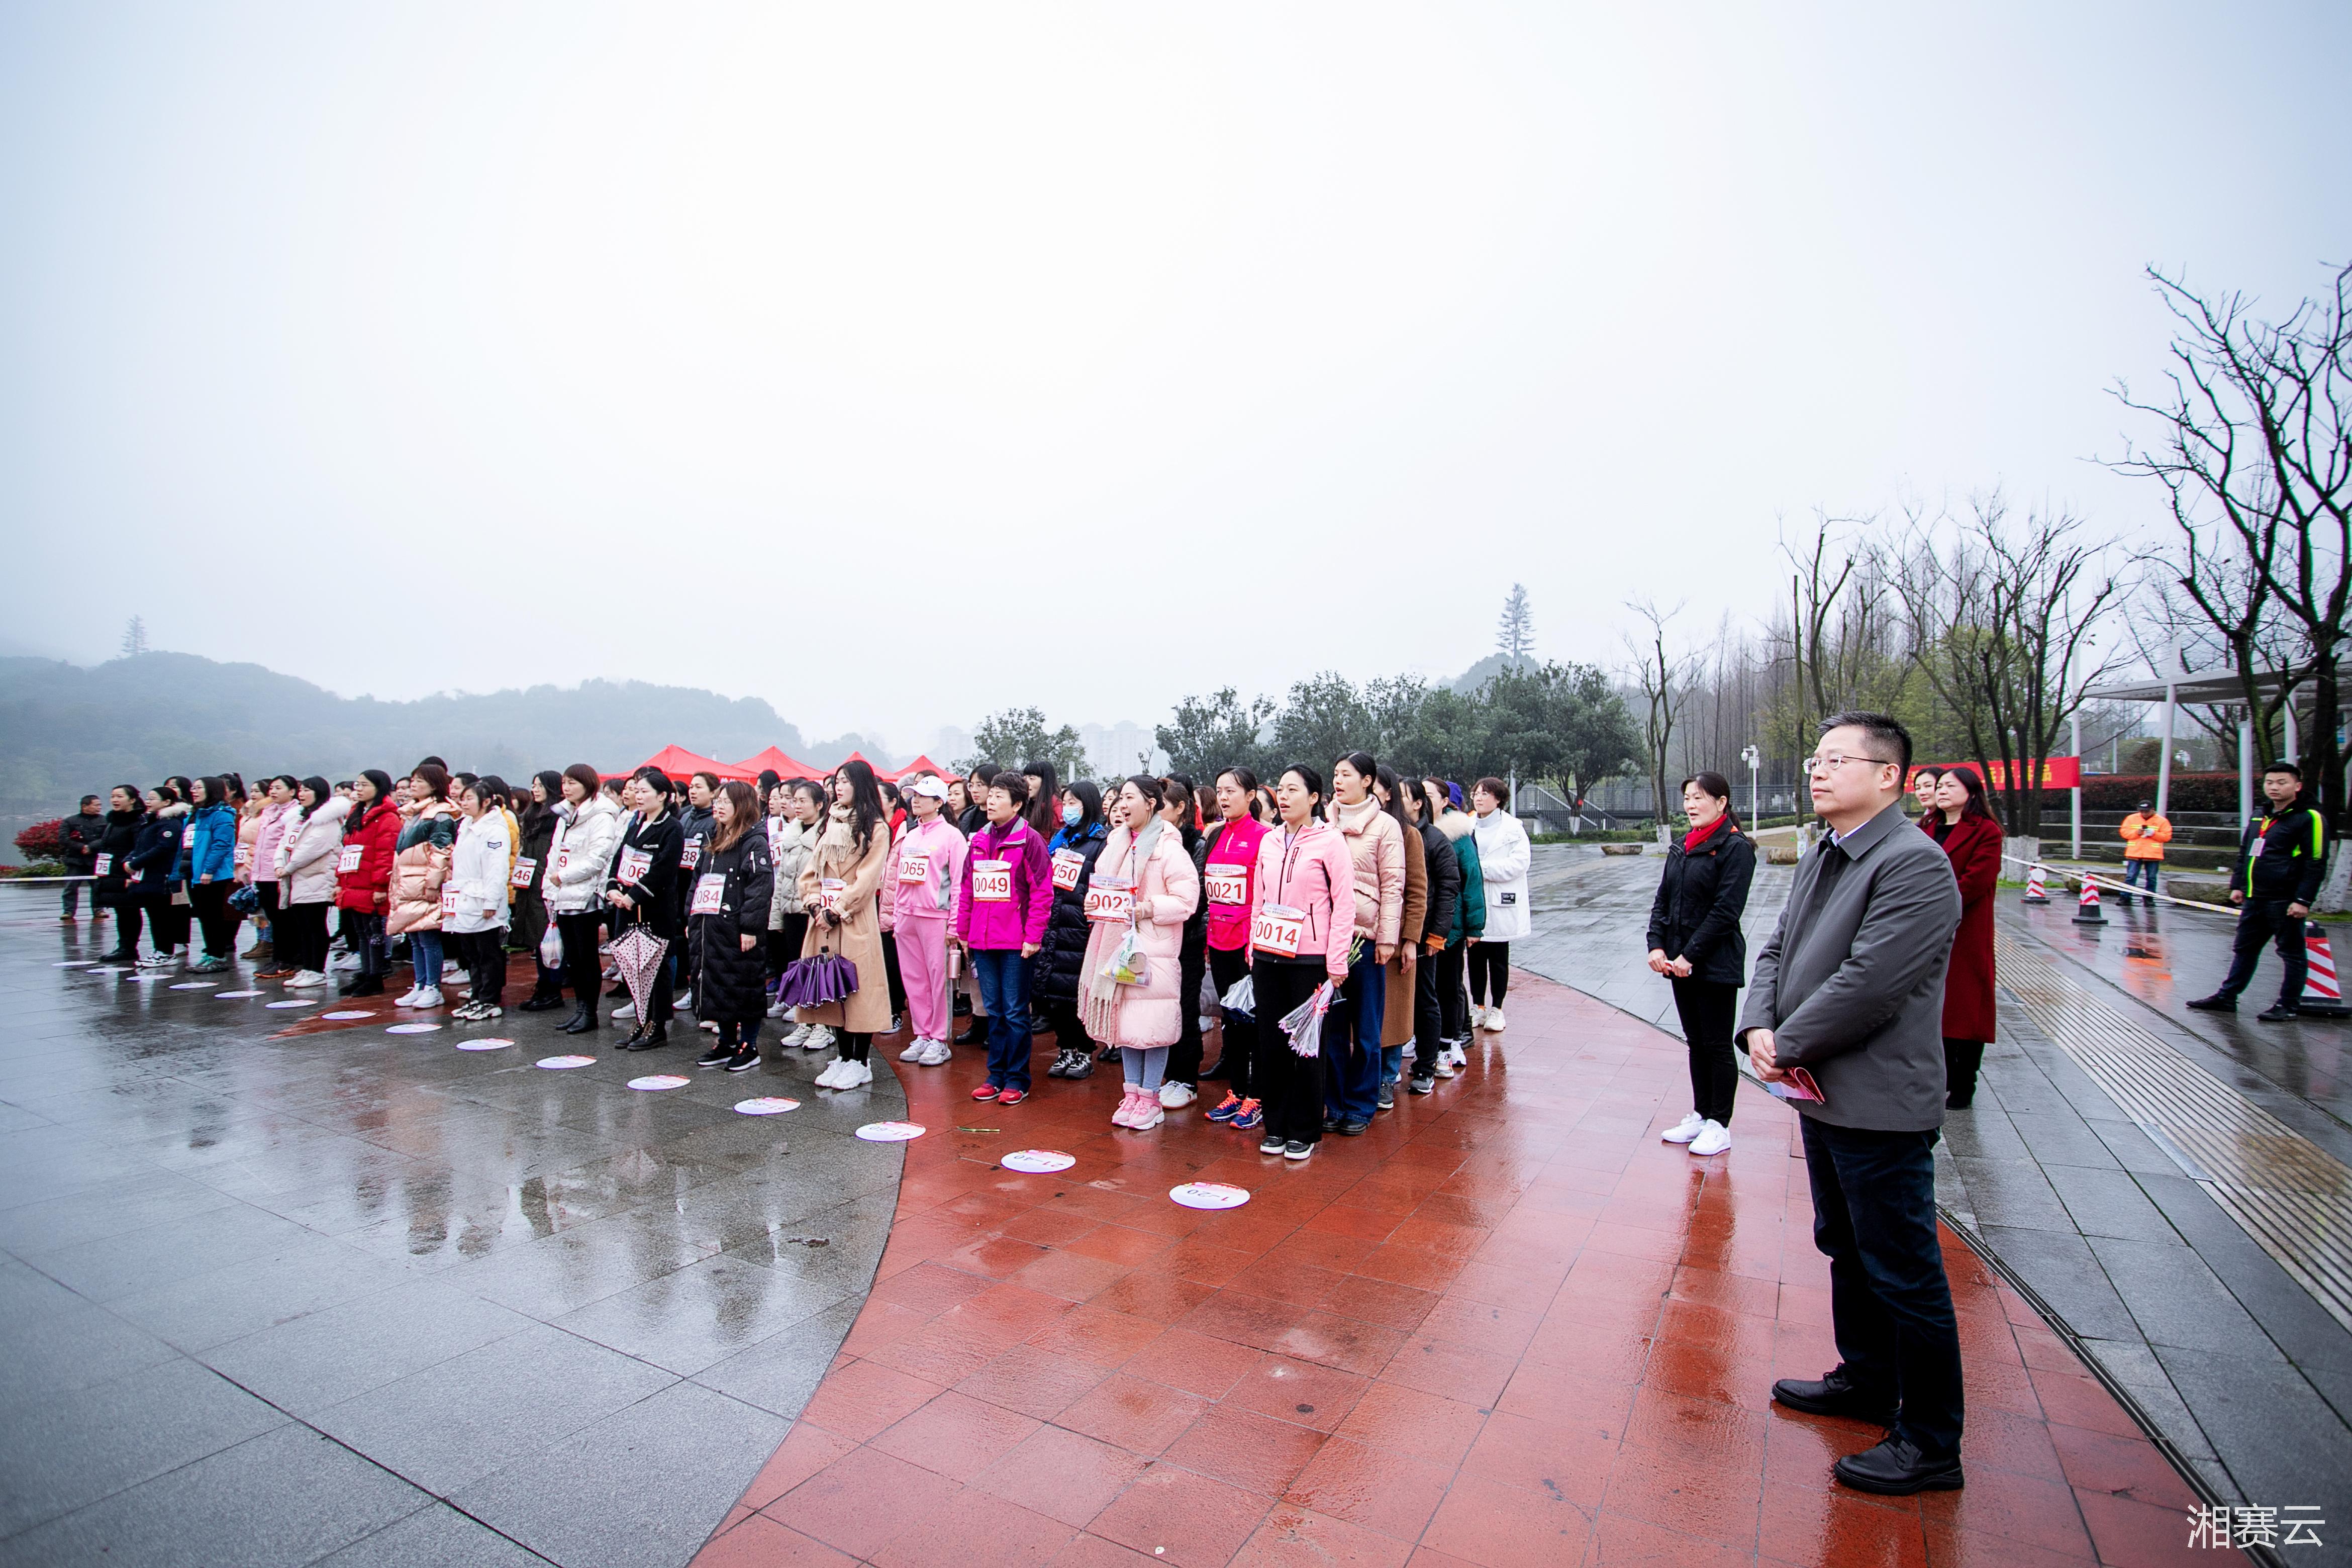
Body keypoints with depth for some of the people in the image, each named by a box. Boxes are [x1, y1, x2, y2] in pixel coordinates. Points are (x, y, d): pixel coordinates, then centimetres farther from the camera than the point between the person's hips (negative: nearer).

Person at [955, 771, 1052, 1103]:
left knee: (1015, 1012, 2)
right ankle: (996, 1075, 23)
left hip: (1016, 942, -6)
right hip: (982, 940, 6)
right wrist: (963, 932, 13)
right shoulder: (979, 840, 12)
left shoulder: (1029, 840, -7)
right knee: (994, 1011, 13)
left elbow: (1042, 892, -10)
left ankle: (1017, 1079, 12)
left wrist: (1034, 937, -13)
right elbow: (967, 889, 16)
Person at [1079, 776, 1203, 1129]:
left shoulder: (1168, 847, -11)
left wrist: (1147, 908, -23)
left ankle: (1150, 1099, 12)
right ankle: (1132, 1094, 24)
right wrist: (1093, 903, 5)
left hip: (1153, 947, -7)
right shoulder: (1116, 841, 13)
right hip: (1116, 943, 7)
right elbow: (1102, 883, 25)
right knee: (1123, 1020, 12)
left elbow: (1186, 900, -14)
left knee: (1151, 1025, -2)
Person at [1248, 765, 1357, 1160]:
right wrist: (1253, 950, 11)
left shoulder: (1330, 840, -6)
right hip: (1268, 957, 5)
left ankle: (1304, 1131, 17)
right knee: (1270, 1042, 8)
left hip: (1310, 959, -5)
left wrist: (1337, 962, -11)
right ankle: (1275, 1125, 22)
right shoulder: (1268, 841, 10)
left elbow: (1344, 904, -8)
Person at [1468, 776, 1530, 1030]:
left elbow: (1519, 862, -15)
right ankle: (1478, 1007, 22)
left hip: (1499, 905, -3)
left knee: (1498, 960, 7)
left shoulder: (1512, 827, -5)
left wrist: (1482, 869, -19)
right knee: (1476, 958, 9)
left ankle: (1496, 1009, 19)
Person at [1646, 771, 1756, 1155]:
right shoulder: (1680, 847, 11)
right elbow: (1663, 900, 10)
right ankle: (1700, 1115, 26)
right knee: (1696, 1043, 15)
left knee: (1717, 1046, 3)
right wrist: (1657, 945, -3)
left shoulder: (1735, 848, -11)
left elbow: (1726, 911, -17)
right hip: (1679, 962, 7)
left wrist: (1691, 956, -17)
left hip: (1716, 965, -7)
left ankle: (1720, 1125, 13)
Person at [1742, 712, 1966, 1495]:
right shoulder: (1821, 856, 9)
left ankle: (1930, 1444, 21)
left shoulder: (1915, 865, -19)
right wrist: (1759, 1027, -6)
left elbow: (1867, 985, -25)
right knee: (1848, 1249, 24)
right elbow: (1779, 950, 10)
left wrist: (1789, 1047, -15)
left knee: (1904, 1275, 5)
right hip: (1825, 1097, 9)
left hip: (1881, 1107, -9)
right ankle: (1867, 1379, 43)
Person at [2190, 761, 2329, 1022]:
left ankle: (2288, 1005, 12)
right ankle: (2226, 997, 18)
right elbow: (2244, 855, 22)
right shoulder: (2259, 818, 14)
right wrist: (2237, 886, 16)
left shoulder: (2308, 819, -8)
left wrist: (2303, 900, -16)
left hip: (2285, 902, -7)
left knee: (2292, 953, 4)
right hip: (2254, 900, 7)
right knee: (2244, 949, 12)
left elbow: (2316, 863, -12)